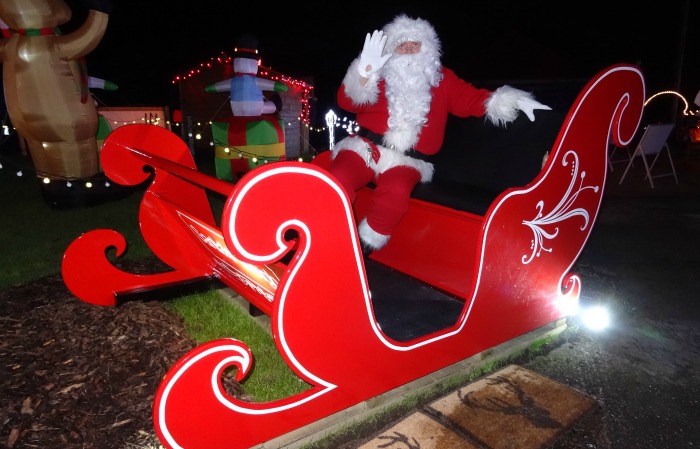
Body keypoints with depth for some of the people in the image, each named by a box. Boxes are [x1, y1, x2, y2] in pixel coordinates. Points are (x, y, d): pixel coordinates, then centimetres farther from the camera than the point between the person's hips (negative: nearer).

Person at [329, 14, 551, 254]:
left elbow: (474, 100, 10)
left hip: (406, 160, 0)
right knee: (339, 181, -28)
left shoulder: (442, 80, 16)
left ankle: (364, 245, -15)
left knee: (395, 191, -34)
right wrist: (364, 72, -16)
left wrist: (513, 101, -4)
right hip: (365, 147, 1)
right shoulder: (380, 75, 12)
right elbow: (347, 102, 0)